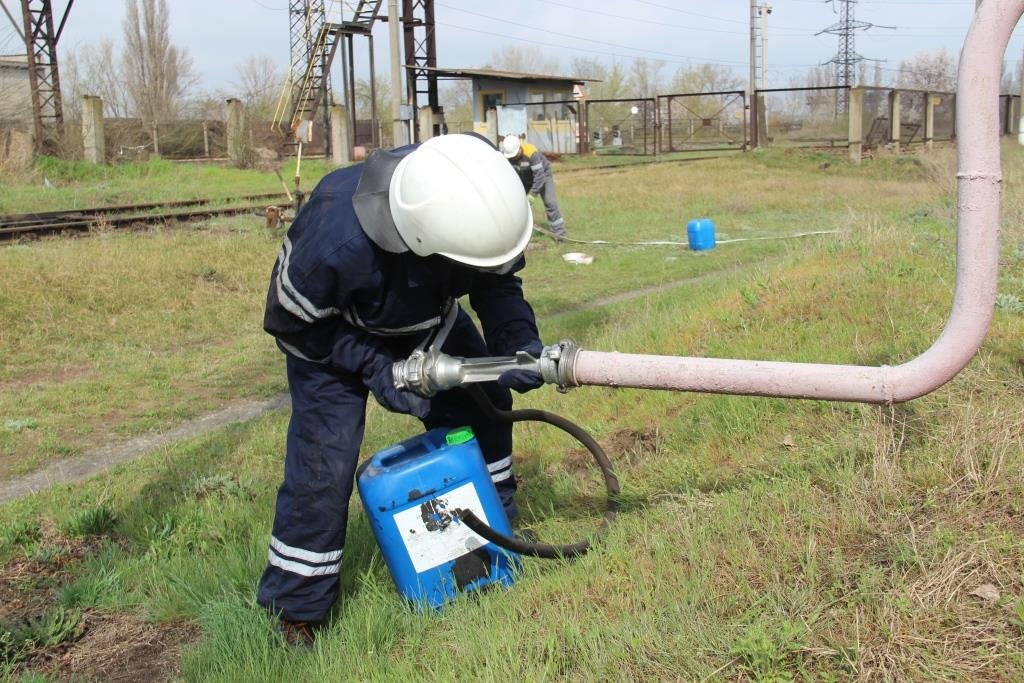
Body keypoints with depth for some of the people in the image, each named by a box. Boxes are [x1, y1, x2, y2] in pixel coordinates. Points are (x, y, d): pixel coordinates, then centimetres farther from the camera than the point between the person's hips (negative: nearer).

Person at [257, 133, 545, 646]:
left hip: (426, 317, 6)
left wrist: (518, 339, -29)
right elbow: (292, 321, -25)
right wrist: (375, 370, -29)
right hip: (331, 333, -5)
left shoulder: (471, 207, -31)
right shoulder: (336, 241, -45)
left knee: (484, 404, 6)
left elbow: (498, 282, -11)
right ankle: (293, 611, 8)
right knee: (322, 464, -11)